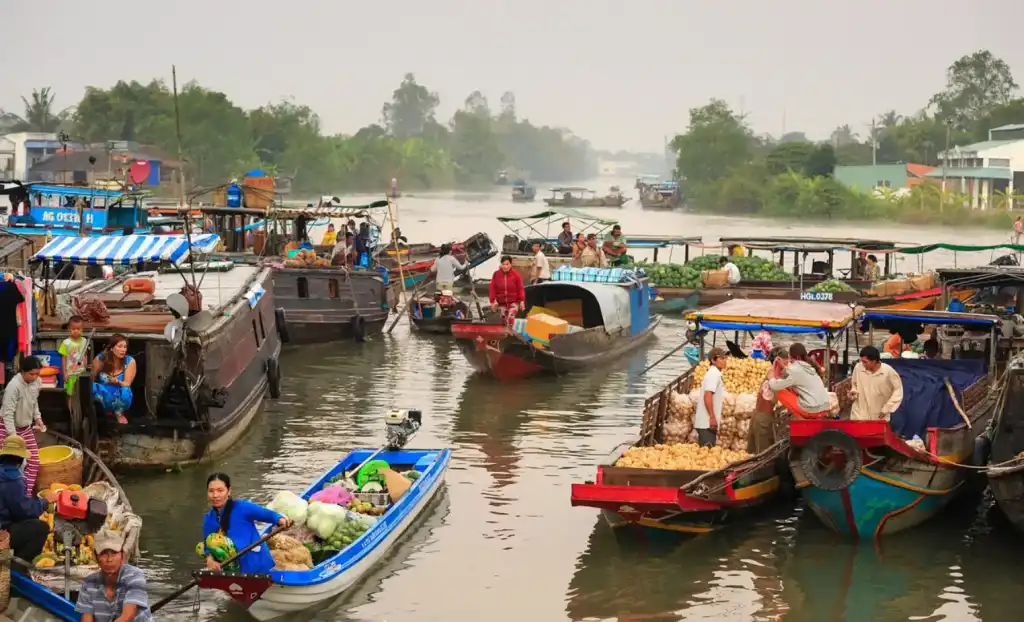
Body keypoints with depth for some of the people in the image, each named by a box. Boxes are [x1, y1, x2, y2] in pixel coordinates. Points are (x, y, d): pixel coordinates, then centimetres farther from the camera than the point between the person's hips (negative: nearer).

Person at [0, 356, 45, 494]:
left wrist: (38, 418, 3)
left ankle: (26, 494, 13)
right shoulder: (14, 386, -27)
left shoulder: (36, 382, -5)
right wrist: (13, 435, -32)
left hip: (26, 428, 7)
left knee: (34, 462, 5)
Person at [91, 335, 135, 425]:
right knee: (93, 386, -31)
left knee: (125, 391, -35)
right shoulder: (100, 359, -11)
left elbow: (127, 384, -15)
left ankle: (119, 413, -1)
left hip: (120, 396, -1)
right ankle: (109, 410, -5)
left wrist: (117, 382, -34)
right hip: (104, 394, 1)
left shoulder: (130, 361, -11)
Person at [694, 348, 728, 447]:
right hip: (707, 422, -10)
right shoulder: (714, 374, -12)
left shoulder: (715, 374, 18)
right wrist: (712, 417, -22)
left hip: (706, 422, 10)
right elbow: (707, 396, -21)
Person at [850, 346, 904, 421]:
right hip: (859, 416, 1)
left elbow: (898, 392, -7)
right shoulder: (858, 367, -9)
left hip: (880, 417, -1)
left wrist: (886, 409, -10)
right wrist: (853, 391, -10)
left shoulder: (888, 371, -16)